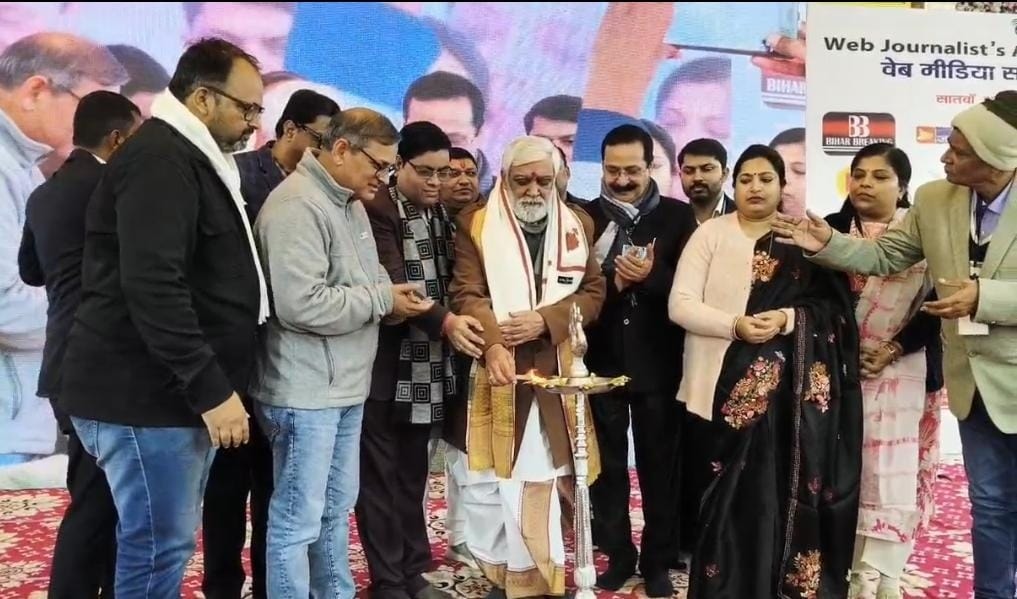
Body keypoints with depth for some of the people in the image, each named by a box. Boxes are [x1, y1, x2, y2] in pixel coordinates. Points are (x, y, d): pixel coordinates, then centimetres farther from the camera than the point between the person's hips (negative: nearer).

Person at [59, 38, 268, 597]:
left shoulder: (188, 157, 18)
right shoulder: (159, 158, -14)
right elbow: (152, 287, -24)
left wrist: (212, 386, 17)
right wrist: (213, 389, -23)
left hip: (178, 391, 10)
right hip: (147, 395, -10)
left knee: (169, 545, 14)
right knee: (158, 550, -4)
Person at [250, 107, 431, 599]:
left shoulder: (350, 202, 13)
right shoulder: (297, 206, -18)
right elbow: (301, 303, -27)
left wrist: (390, 295, 0)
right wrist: (382, 300, -17)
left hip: (345, 386, 10)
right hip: (306, 391, -10)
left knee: (336, 508, 19)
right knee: (298, 518, 1)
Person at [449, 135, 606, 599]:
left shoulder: (578, 225, 11)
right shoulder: (475, 225, 2)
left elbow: (593, 291, 6)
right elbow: (466, 294, -6)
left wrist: (545, 320, -12)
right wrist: (492, 343, -24)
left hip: (556, 372, 2)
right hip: (496, 372, -1)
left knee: (542, 478, 4)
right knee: (488, 479, 2)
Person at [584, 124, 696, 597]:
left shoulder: (678, 217, 1)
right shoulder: (586, 217, 3)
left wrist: (652, 276, -21)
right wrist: (612, 282, -18)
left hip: (657, 362, -1)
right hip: (601, 360, 1)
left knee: (659, 463, 7)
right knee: (606, 464, 9)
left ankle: (658, 560, 20)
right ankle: (617, 555, 23)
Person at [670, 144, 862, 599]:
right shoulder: (711, 233, 4)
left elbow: (833, 305, 2)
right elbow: (680, 304, -4)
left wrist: (788, 318, -16)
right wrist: (735, 325, -17)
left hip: (788, 389, 1)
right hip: (726, 386, -1)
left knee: (781, 486, 0)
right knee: (729, 491, -1)